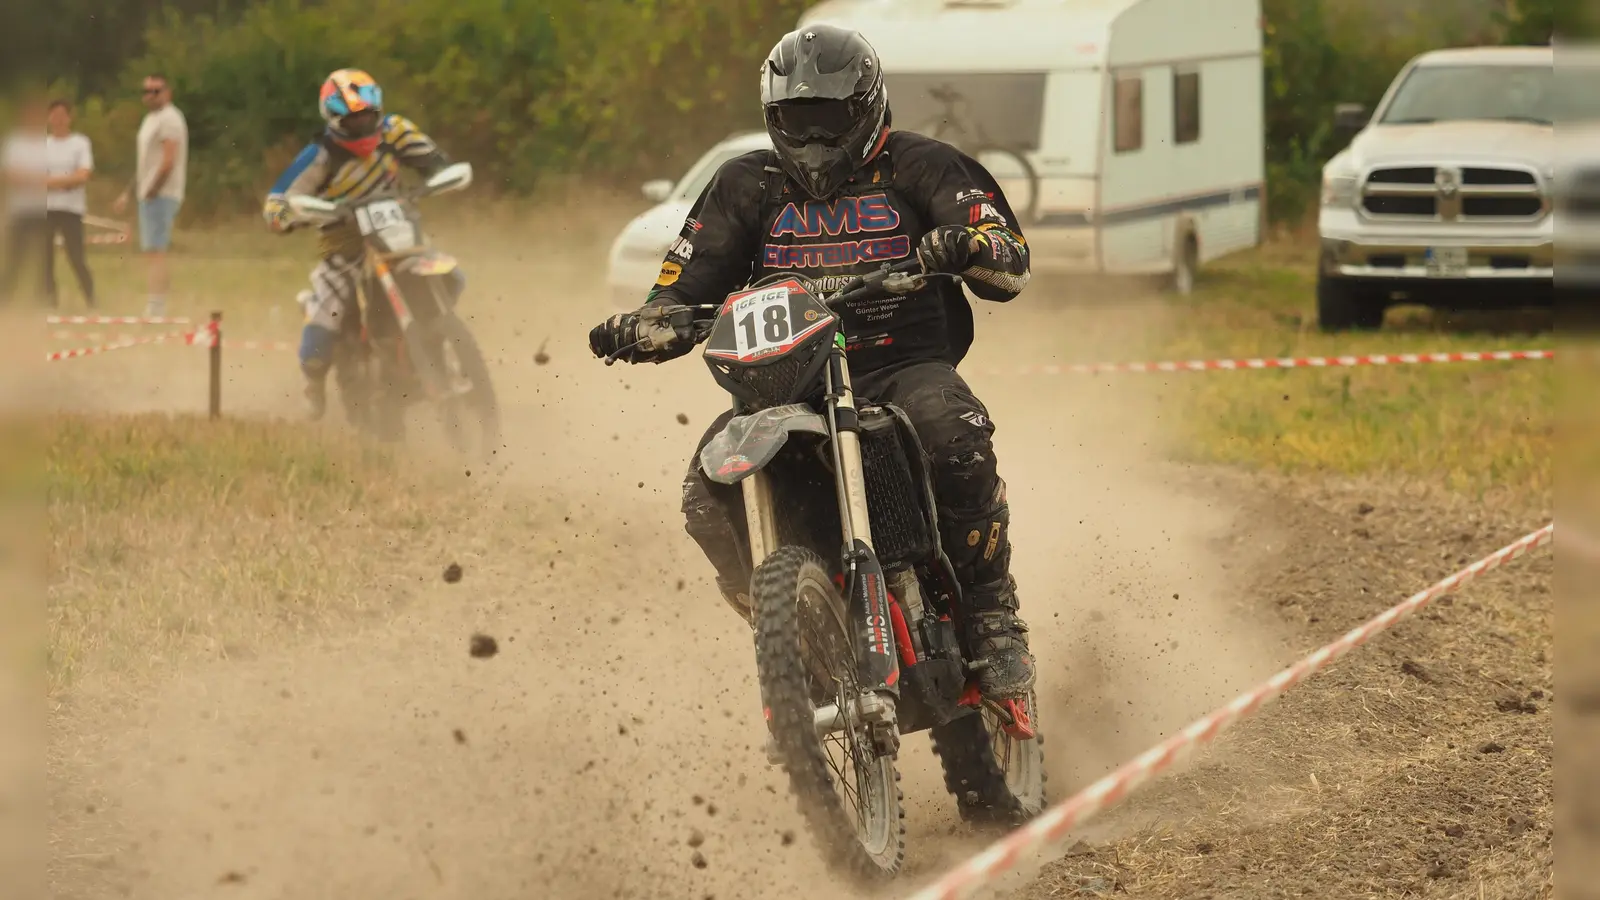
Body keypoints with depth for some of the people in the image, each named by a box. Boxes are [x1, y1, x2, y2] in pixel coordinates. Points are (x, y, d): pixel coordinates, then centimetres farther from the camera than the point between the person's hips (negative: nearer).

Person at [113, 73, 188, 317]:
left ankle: (153, 310, -20)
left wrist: (151, 192, -17)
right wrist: (128, 193, 21)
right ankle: (160, 310, 14)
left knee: (155, 253, -15)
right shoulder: (151, 118, 19)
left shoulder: (169, 119, -11)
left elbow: (168, 162, -19)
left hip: (160, 196, -10)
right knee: (156, 254, 11)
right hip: (150, 195, 10)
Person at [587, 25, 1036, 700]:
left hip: (905, 366, -3)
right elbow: (686, 285, 14)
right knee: (707, 496, -24)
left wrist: (965, 245, -28)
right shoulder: (746, 187, 15)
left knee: (957, 439, -37)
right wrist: (640, 327, -10)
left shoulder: (917, 167, 6)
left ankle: (993, 618, -21)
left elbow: (1011, 265, -3)